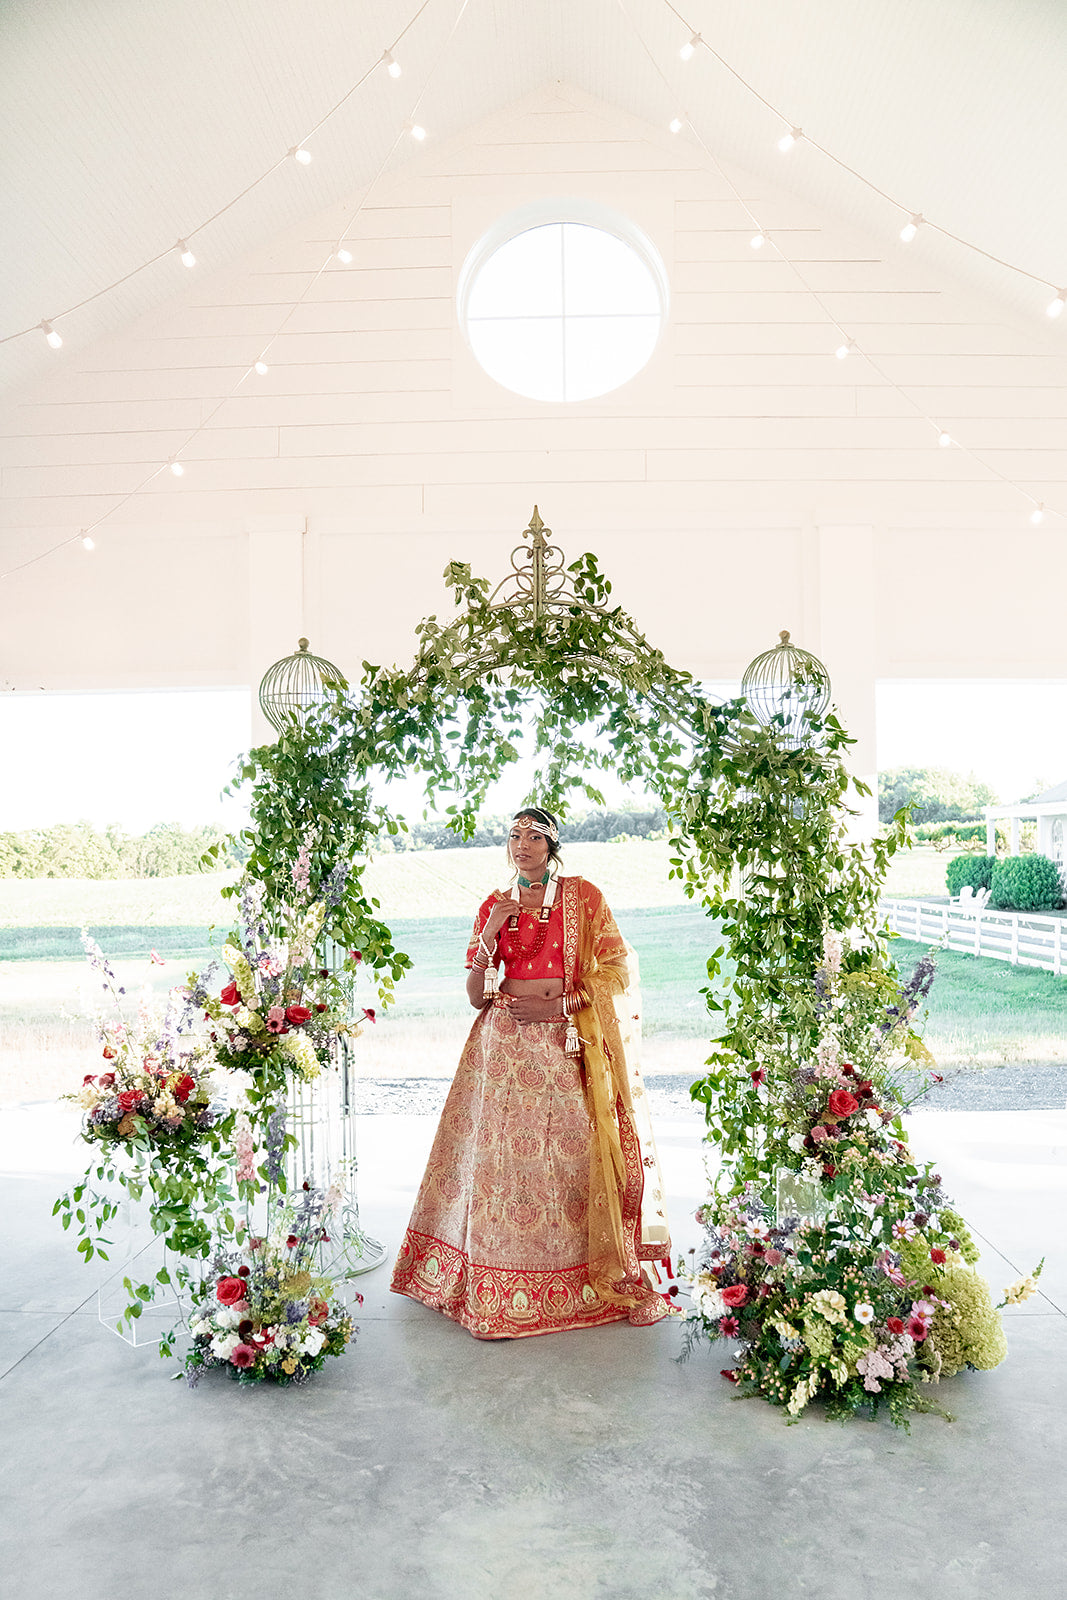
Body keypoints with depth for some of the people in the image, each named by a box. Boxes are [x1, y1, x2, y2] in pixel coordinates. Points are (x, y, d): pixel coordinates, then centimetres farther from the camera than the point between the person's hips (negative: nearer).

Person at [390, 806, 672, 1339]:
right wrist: (489, 936, -8)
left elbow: (615, 972, 1)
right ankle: (500, 1289, 11)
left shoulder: (583, 897, 3)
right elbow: (476, 995, 7)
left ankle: (600, 1277, 11)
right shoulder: (494, 906, 10)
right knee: (502, 1156, -1)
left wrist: (558, 1004, -9)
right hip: (505, 1045, 2)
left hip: (568, 1044, -2)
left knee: (574, 1156, -6)